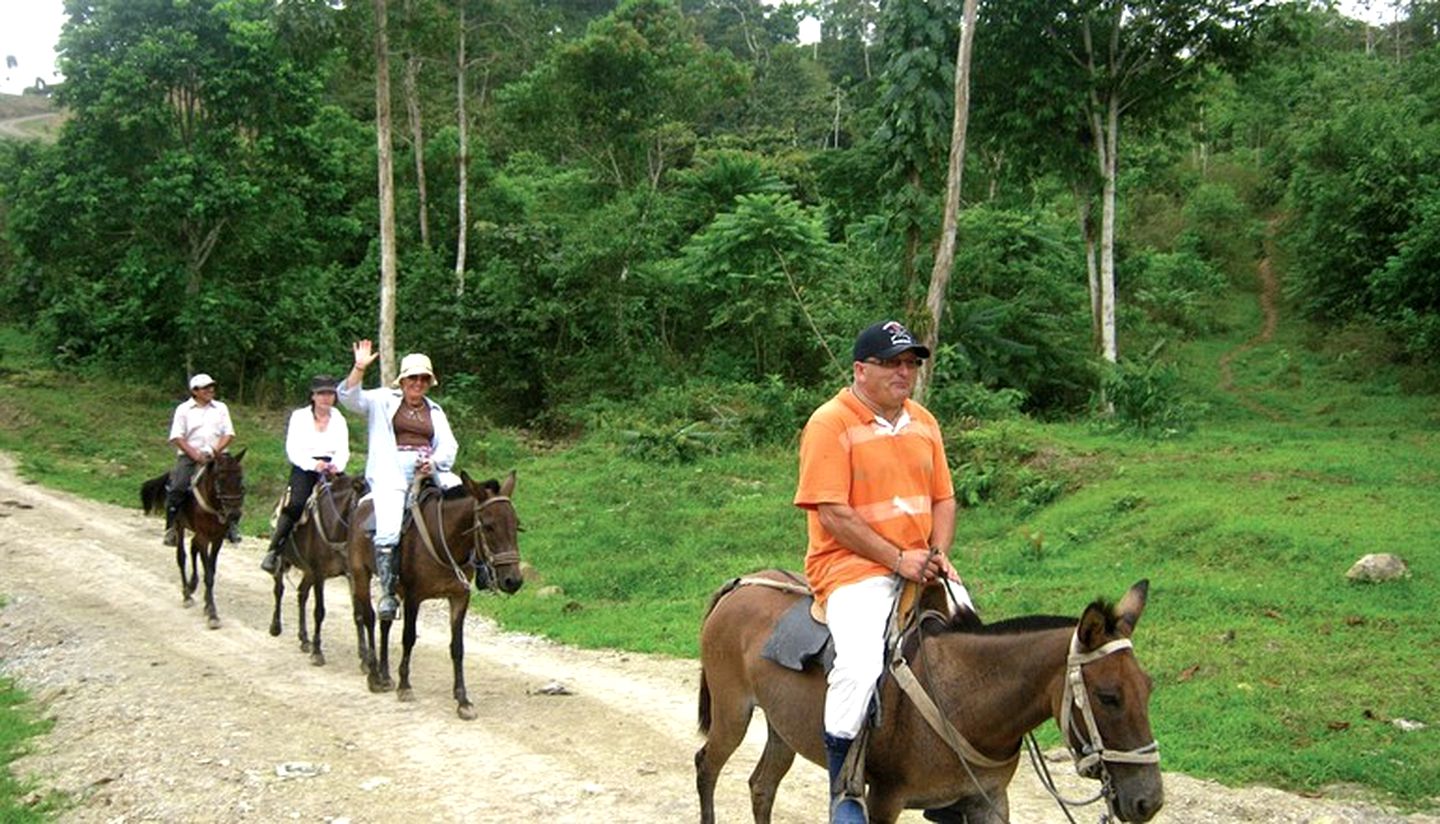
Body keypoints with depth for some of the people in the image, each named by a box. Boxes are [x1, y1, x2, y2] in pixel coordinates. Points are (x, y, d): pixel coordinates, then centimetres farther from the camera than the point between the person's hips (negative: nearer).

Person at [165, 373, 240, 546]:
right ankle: (171, 527, -9)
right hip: (189, 455, -2)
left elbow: (229, 434, 8)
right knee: (177, 488, -21)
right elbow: (177, 437, -1)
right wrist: (195, 454, -13)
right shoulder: (183, 409, 6)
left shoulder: (221, 408, 13)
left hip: (215, 455, 2)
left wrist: (215, 451, -9)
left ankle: (233, 525, -8)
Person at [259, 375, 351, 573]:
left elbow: (343, 450, 6)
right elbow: (292, 449, -4)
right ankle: (274, 550, -18)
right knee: (296, 503, -27)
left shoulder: (339, 419, 14)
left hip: (331, 468, 3)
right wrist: (314, 464, -20)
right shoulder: (299, 416, 6)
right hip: (304, 468, -3)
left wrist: (336, 465, -17)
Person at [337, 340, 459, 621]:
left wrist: (433, 462, -7)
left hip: (429, 470, 4)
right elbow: (349, 398, 0)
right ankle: (388, 592, -16)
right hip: (391, 471, -4)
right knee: (388, 530, -24)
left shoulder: (435, 411, 23)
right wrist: (359, 368, -15)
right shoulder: (384, 400, 14)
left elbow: (448, 445, 14)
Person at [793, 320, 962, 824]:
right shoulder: (830, 423, -7)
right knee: (861, 663, -30)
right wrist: (897, 559, -16)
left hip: (917, 567, 7)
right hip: (851, 567, -7)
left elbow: (943, 499, 18)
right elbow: (833, 514, -14)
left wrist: (937, 554, -1)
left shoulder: (923, 422, 15)